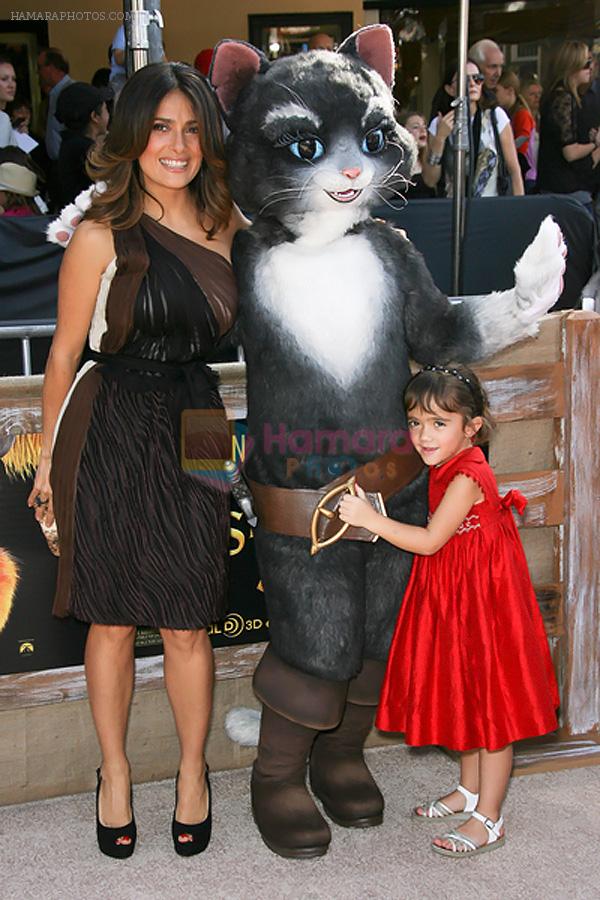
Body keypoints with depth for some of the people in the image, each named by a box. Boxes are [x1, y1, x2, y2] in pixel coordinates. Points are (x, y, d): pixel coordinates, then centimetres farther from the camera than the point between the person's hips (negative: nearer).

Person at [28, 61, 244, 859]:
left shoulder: (231, 227, 5)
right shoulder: (101, 236, -7)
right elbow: (65, 353, -2)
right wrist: (48, 459, 1)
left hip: (198, 434, 3)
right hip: (111, 433, -2)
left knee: (188, 625, 9)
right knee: (112, 619, 10)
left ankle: (193, 770, 30)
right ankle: (115, 772, 31)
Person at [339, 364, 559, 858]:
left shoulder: (466, 477, -24)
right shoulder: (447, 470, 5)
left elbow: (430, 541, -25)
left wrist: (370, 518, -25)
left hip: (483, 598, -10)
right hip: (454, 596, 10)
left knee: (491, 703, 1)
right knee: (464, 696, 19)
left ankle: (488, 818, 12)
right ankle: (470, 790, 36)